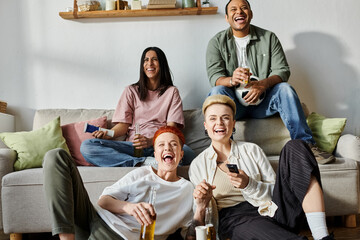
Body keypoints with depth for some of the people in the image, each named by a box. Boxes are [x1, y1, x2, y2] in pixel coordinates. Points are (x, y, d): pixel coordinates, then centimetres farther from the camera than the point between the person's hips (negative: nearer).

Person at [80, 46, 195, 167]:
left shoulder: (172, 92, 14)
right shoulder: (131, 91, 18)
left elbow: (171, 127, 0)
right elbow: (124, 124, 9)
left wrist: (151, 141, -21)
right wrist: (107, 134, -14)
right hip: (133, 146, 2)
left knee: (187, 152, -37)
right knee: (87, 146, -24)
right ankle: (143, 162, -33)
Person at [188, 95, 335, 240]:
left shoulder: (252, 150, 14)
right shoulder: (197, 165, 12)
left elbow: (276, 191, 9)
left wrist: (249, 185, -11)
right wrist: (202, 200, -12)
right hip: (234, 220, -4)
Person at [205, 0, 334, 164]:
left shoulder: (269, 38, 5)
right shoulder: (217, 42, 2)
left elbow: (283, 70, -4)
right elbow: (214, 76, -11)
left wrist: (263, 84, -26)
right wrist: (231, 80, -35)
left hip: (262, 102, 1)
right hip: (234, 104, -1)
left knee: (285, 89, -24)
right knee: (218, 91, -30)